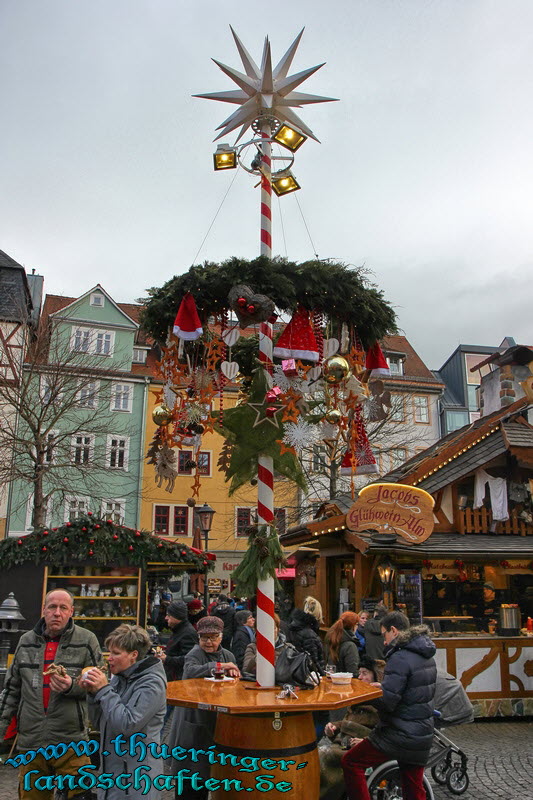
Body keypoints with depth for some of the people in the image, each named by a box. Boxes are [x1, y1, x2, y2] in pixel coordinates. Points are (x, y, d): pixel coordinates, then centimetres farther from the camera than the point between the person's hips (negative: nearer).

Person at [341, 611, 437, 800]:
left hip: (400, 737, -8)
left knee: (351, 762, 4)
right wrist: (381, 687, 12)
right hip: (422, 736, 9)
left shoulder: (400, 658, -20)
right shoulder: (427, 656, 8)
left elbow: (386, 701, -25)